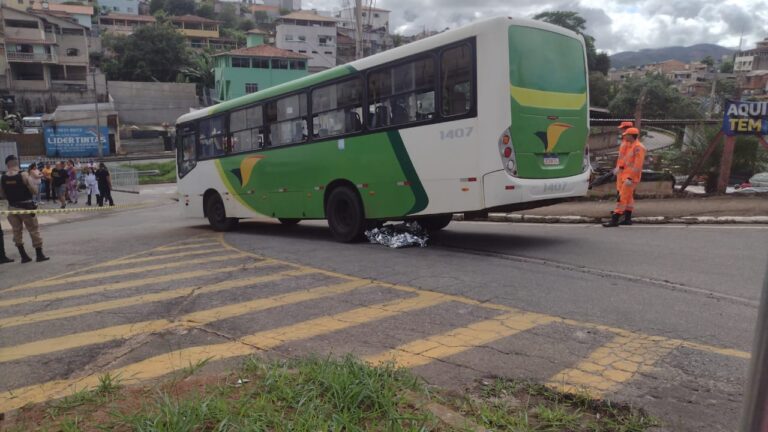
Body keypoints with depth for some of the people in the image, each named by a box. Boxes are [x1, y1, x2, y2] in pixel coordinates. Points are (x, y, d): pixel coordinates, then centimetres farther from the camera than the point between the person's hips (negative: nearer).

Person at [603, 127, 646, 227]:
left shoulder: (638, 147, -18)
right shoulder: (630, 145, 12)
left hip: (631, 177, -10)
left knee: (622, 197, -11)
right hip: (626, 175, 10)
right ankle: (627, 219, 24)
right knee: (628, 197, 15)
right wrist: (620, 167, 4)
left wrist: (630, 178, -25)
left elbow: (637, 165, -23)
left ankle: (614, 220, -11)